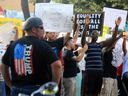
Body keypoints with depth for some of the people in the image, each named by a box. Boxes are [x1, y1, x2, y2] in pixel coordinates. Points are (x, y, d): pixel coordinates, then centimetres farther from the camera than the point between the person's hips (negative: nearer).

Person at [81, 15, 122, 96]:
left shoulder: (101, 44, 15)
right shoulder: (87, 45, 3)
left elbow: (113, 38, 8)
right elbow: (83, 37, -18)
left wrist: (117, 26, -5)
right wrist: (86, 25, -33)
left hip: (99, 71, 5)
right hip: (90, 71, -5)